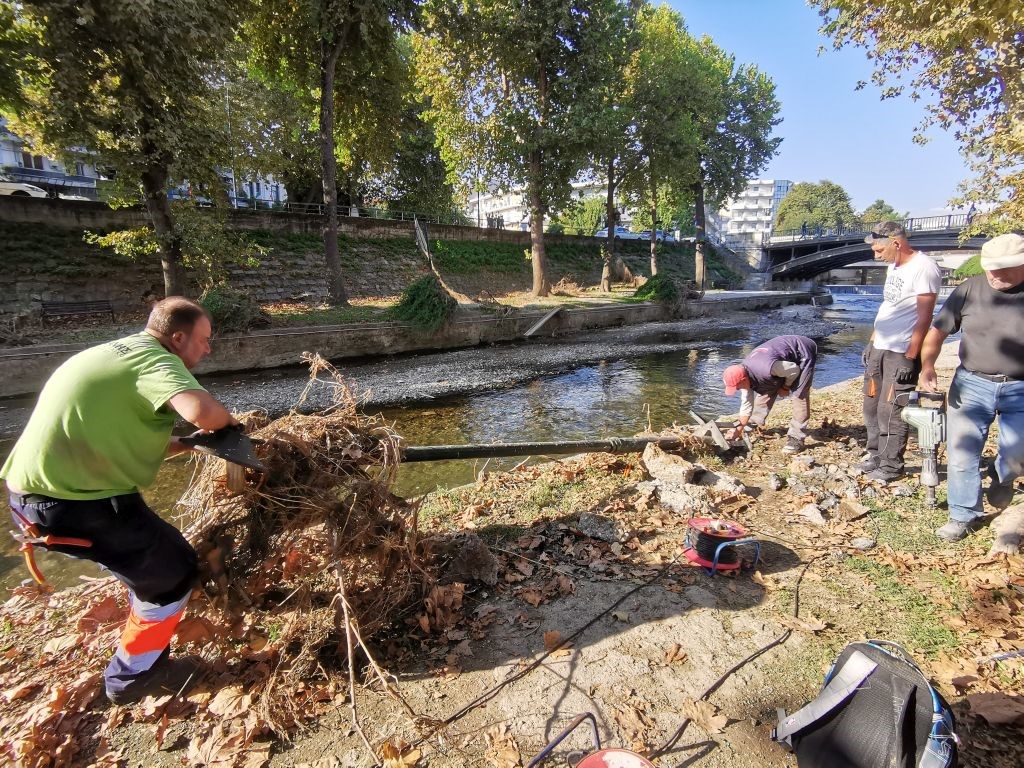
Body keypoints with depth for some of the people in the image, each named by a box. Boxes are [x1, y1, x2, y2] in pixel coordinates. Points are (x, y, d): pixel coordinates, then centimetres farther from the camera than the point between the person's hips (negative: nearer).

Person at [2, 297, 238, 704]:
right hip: (76, 502, -10)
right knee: (173, 569, 7)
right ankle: (132, 677, 24)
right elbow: (199, 409, -37)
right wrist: (227, 420, -14)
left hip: (34, 492, 10)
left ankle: (142, 647, 44)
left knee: (148, 556, 26)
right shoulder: (155, 359, -16)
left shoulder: (117, 353, 14)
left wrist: (182, 444, 6)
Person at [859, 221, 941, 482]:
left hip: (902, 353, -8)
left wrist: (910, 358, -20)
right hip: (879, 349, 9)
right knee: (872, 405, 14)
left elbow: (924, 319, -18)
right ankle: (876, 455, 27)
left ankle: (891, 466, 11)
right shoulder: (894, 267, 12)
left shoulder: (924, 268, -15)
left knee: (891, 411, -2)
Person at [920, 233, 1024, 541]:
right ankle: (963, 516, 21)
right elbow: (937, 332, 0)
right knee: (961, 454, 3)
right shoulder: (970, 290, -3)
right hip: (972, 385, 1)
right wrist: (927, 365, -14)